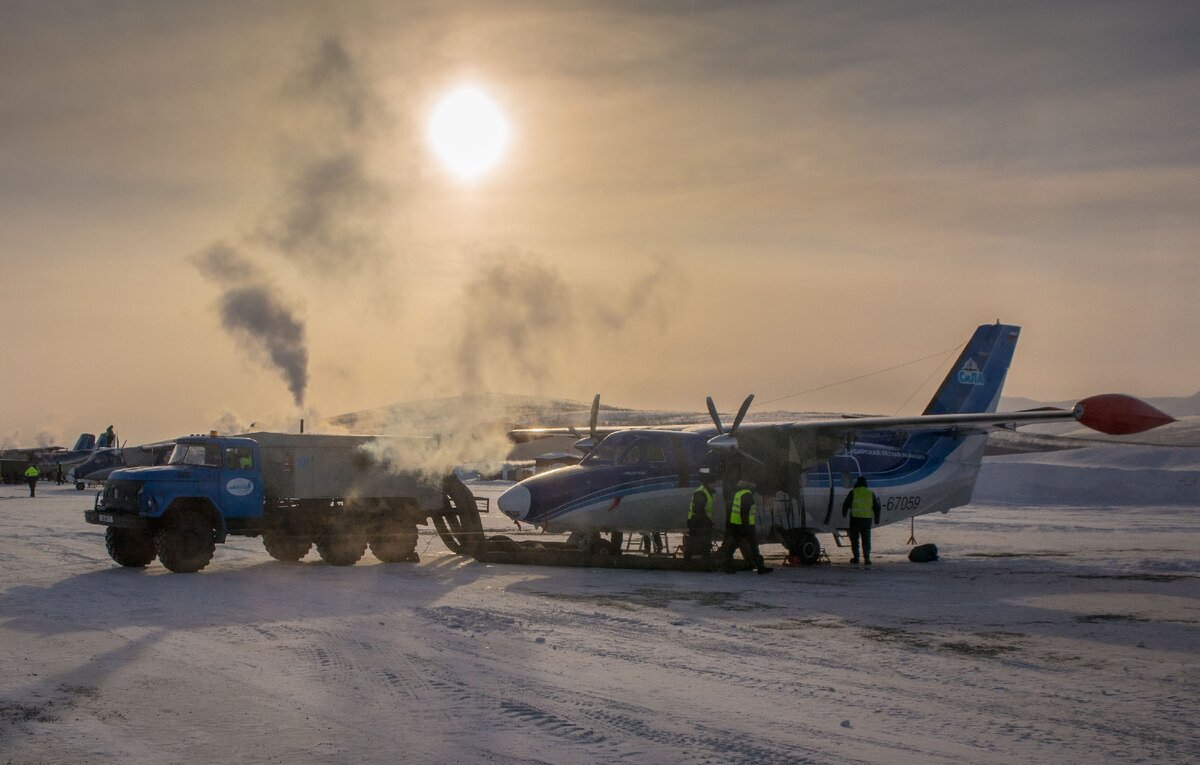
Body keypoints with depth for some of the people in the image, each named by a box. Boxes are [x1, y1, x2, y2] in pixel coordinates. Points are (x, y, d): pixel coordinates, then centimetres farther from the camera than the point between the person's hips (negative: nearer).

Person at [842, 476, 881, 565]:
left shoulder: (853, 492, -2)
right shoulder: (871, 494, 8)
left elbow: (846, 504, 1)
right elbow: (876, 508, 12)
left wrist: (844, 514, 17)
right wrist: (877, 519, 21)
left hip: (855, 518, -2)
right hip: (867, 520, 2)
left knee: (854, 539, 9)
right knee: (866, 540, 5)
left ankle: (856, 558, 10)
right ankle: (867, 559, -1)